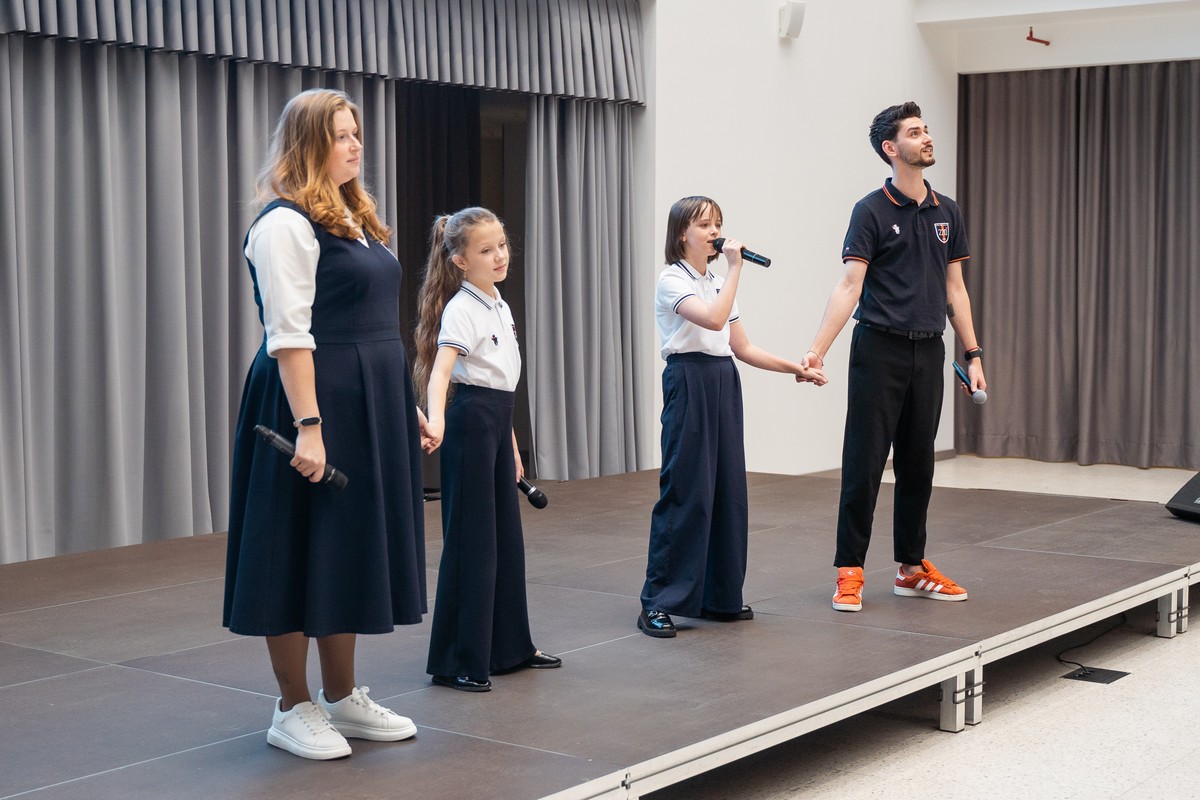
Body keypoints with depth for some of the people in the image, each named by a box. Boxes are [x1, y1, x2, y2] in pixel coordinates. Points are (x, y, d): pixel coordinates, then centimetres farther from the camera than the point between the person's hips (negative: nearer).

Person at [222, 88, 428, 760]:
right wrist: (309, 426, -24)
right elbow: (289, 335, -18)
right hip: (318, 400, -9)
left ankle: (343, 697, 26)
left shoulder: (355, 220, 16)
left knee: (353, 548, 14)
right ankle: (294, 710, 12)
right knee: (304, 551, 0)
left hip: (374, 404, 9)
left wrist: (408, 404, 16)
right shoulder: (286, 224, -12)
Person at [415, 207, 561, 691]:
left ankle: (509, 647, 25)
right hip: (470, 420, -9)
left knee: (506, 534, 14)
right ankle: (456, 661, 1)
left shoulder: (500, 307, 15)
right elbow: (440, 369, -29)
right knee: (470, 541, -6)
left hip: (498, 423, 9)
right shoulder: (460, 309, -13)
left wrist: (511, 444, 21)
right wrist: (435, 420, -47)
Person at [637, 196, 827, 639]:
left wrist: (795, 368, 8)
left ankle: (720, 596, 15)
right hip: (689, 382, -7)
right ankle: (659, 602, -4)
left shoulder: (717, 282, 17)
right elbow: (713, 319, -23)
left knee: (728, 488, 7)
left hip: (724, 383, 8)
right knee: (685, 492, -9)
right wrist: (735, 267, -16)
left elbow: (743, 348, 16)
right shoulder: (672, 280, -6)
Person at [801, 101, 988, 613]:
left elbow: (954, 288, 14)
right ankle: (850, 572, 2)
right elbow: (849, 285, -12)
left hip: (929, 352, 6)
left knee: (918, 465, 11)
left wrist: (973, 354, 9)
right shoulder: (872, 211, -6)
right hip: (880, 349, -6)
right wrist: (817, 350, -22)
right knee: (864, 464, -4)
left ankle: (911, 569, 20)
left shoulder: (946, 212, 11)